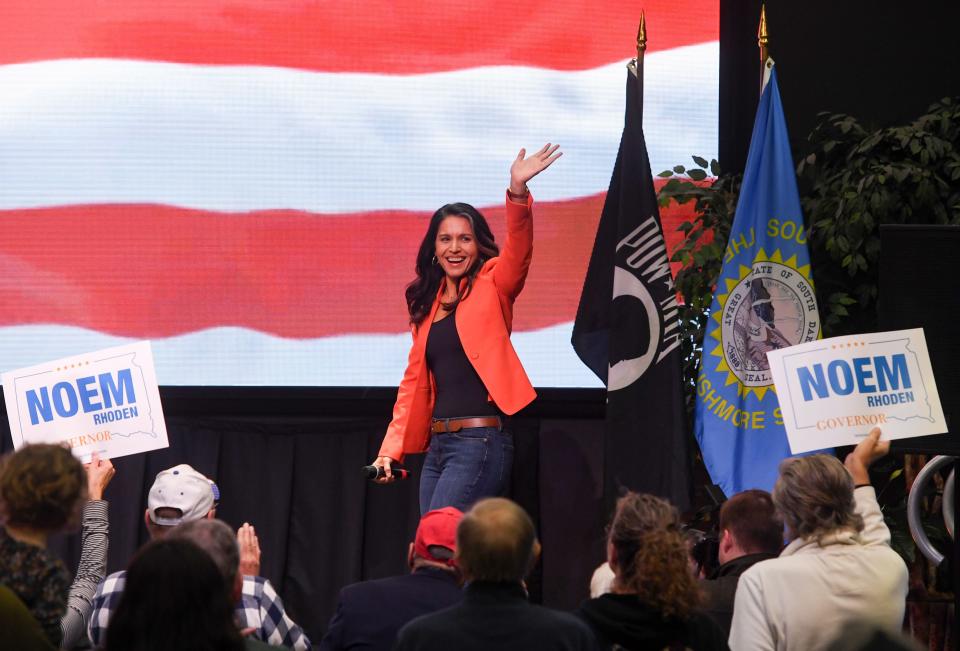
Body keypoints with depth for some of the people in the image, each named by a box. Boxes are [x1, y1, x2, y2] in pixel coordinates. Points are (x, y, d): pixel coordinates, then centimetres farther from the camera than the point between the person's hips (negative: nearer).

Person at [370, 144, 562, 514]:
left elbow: (518, 251, -20)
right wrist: (391, 449, 10)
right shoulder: (427, 305, 17)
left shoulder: (491, 286, 0)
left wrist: (517, 191, -38)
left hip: (479, 443, -7)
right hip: (437, 446, 7)